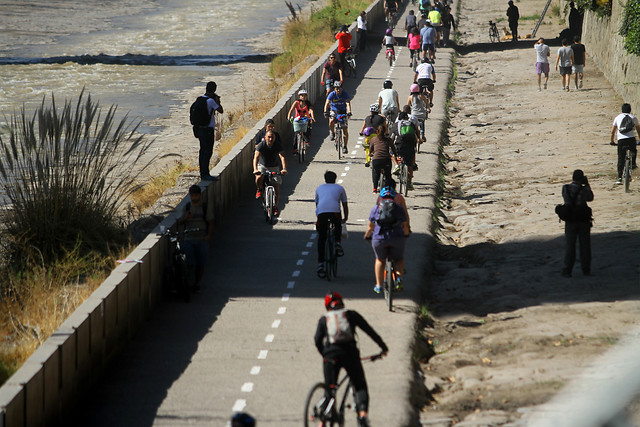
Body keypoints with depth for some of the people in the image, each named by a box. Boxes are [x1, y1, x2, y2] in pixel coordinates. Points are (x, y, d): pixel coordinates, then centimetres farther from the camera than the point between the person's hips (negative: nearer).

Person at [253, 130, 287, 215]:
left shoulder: (278, 146, -18)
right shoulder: (261, 145, -20)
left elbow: (282, 157, -30)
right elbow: (256, 157, -31)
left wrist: (284, 169, -48)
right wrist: (255, 169, -48)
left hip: (274, 167, 1)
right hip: (262, 166, -1)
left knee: (277, 186, -10)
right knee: (259, 178, -33)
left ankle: (275, 207, 7)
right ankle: (259, 190, 0)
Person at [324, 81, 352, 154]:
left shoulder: (345, 94, -17)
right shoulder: (332, 94, -16)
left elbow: (348, 103, -28)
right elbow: (327, 103, -24)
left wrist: (349, 112, -44)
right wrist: (325, 112, -41)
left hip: (343, 112, 0)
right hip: (334, 111, 0)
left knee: (345, 130, -9)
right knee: (331, 122, -33)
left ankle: (344, 146, 3)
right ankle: (333, 133, -2)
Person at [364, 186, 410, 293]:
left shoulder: (376, 208, 11)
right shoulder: (399, 208, 12)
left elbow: (370, 227, 16)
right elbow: (405, 225, 18)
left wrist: (367, 236, 35)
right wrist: (406, 234, 39)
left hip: (379, 239, 0)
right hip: (397, 239, 0)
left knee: (380, 260, 23)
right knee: (399, 259, 22)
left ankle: (378, 285, 22)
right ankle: (399, 277, -5)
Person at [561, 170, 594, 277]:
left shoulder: (565, 188, -5)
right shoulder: (583, 190, -14)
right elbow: (590, 198, 5)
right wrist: (587, 185, 11)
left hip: (570, 221, 2)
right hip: (583, 220, -2)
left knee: (569, 245, 6)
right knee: (585, 245, 10)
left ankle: (567, 270, 2)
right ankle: (586, 269, 16)